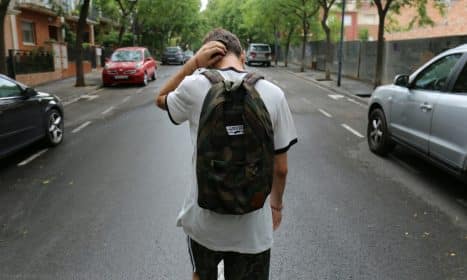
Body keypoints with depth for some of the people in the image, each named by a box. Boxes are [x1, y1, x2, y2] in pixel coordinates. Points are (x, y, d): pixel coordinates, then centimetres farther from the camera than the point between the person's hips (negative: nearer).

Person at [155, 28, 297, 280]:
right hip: (252, 227, 1)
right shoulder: (273, 95, -9)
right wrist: (276, 204, 14)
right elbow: (280, 168, -4)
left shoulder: (194, 88, -12)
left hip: (204, 221, 0)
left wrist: (193, 62, 0)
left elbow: (161, 100, 12)